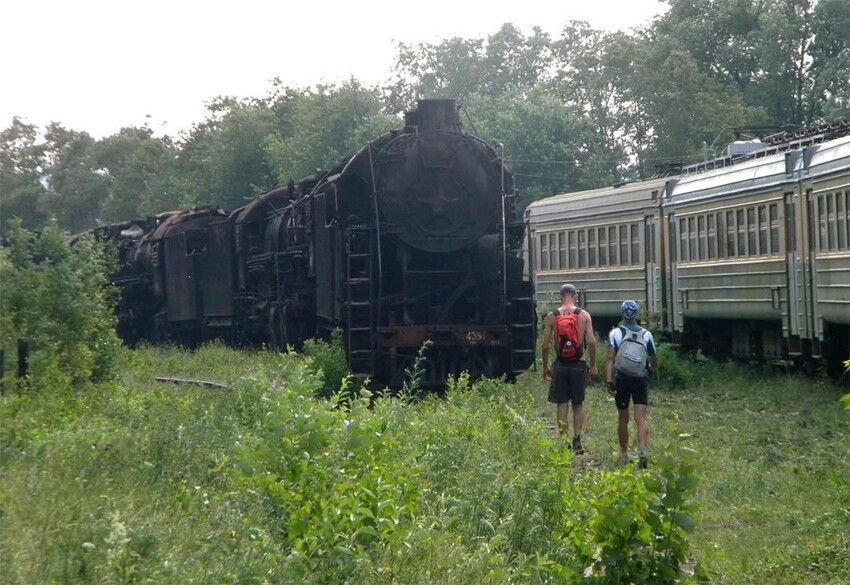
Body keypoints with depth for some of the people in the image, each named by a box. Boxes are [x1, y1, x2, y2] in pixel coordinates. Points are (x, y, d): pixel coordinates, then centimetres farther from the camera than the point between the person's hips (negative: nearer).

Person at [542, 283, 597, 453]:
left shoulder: (551, 316, -2)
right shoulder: (584, 315, -2)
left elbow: (546, 345, -2)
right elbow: (591, 342, -8)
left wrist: (545, 366, 9)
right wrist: (593, 365, 1)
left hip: (560, 364, 0)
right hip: (578, 364, 0)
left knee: (562, 404, 5)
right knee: (578, 404, 11)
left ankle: (564, 441, 3)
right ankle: (577, 440, 4)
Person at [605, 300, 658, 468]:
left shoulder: (615, 333, -3)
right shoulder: (646, 335, 2)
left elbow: (610, 358, -12)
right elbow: (654, 360, 11)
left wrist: (609, 381, -15)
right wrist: (652, 370, 33)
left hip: (621, 379, 0)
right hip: (641, 379, 0)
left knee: (623, 418, 13)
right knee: (641, 417, -5)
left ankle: (624, 454, 24)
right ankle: (642, 449, -26)